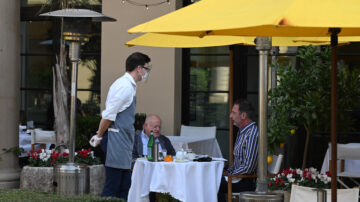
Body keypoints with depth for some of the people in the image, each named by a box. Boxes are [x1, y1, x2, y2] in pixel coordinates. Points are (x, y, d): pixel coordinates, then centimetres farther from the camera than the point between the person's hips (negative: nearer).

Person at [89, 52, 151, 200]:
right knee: (112, 186, -8)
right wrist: (99, 136, -7)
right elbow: (108, 115, -17)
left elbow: (110, 114, 21)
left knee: (125, 185, 10)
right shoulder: (125, 86, -15)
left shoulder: (129, 86, 17)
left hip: (123, 143, 10)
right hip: (116, 142, -10)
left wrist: (100, 135, 19)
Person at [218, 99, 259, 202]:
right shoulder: (241, 131, 15)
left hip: (248, 181, -10)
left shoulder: (252, 134, -19)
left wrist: (229, 175, -13)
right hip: (238, 175, 10)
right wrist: (228, 171, 8)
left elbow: (248, 168, -23)